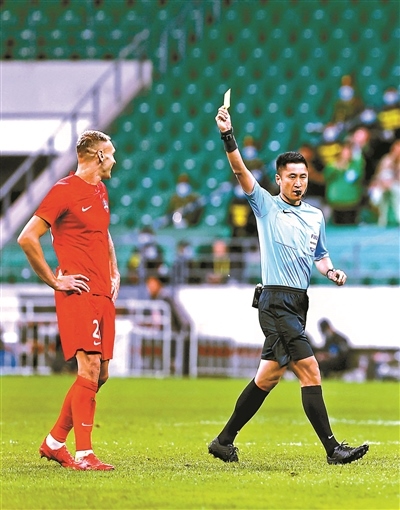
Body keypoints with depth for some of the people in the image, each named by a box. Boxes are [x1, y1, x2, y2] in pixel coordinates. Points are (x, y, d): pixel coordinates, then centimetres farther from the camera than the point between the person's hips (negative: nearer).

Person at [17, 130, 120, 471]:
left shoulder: (100, 191, 17)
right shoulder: (65, 191, -10)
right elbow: (27, 238, -14)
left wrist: (114, 274, 21)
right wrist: (54, 280, -11)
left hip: (103, 295, 9)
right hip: (79, 294, -9)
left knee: (99, 375, 10)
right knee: (90, 370, -13)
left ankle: (55, 442, 21)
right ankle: (83, 455, -11)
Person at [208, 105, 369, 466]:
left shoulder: (316, 216, 16)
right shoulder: (267, 206, 0)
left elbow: (320, 255, 28)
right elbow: (240, 171, -12)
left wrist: (331, 271, 6)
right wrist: (228, 136, -25)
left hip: (298, 304, 7)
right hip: (276, 303, -7)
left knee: (268, 377, 11)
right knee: (310, 371, -14)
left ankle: (224, 441, 21)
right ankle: (333, 448, -15)